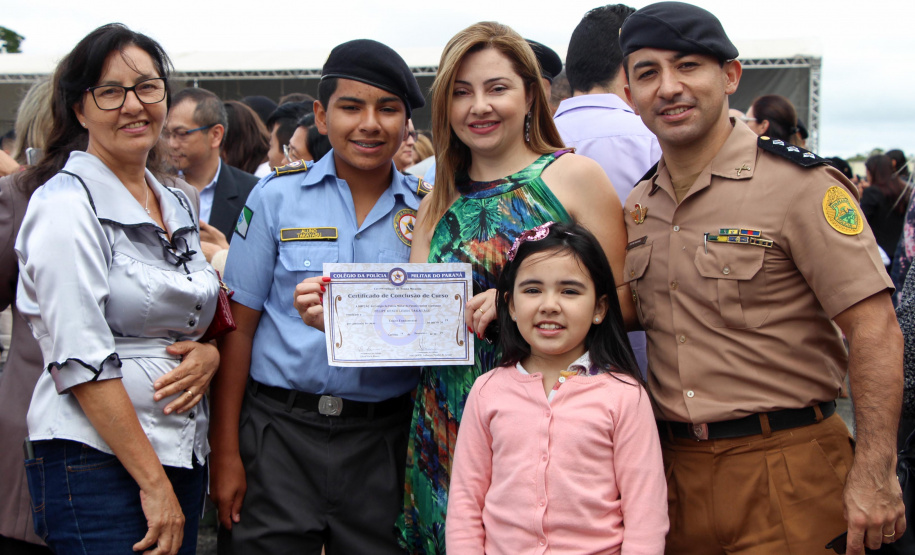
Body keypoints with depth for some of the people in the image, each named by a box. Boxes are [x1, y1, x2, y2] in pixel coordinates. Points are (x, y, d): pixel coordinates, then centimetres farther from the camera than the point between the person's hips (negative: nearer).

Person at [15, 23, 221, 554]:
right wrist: (153, 484, -17)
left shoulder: (179, 205, 12)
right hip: (96, 462, -7)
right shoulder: (66, 203, -10)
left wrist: (209, 355, -4)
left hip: (184, 452, 7)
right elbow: (81, 360, -16)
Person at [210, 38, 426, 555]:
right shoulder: (278, 196, 1)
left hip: (382, 437, 1)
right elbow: (239, 325, 0)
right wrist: (226, 453, -3)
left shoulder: (424, 208, 4)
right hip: (281, 431, -1)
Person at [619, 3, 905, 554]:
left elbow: (874, 328, -14)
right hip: (676, 468, 6)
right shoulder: (637, 206, 9)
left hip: (787, 470, -5)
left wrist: (873, 473, -19)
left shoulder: (799, 183, -11)